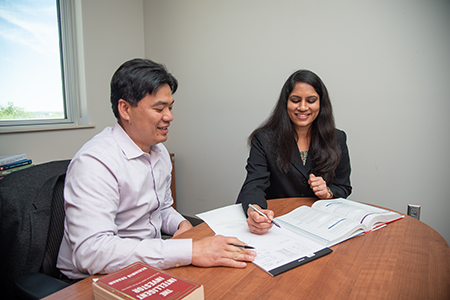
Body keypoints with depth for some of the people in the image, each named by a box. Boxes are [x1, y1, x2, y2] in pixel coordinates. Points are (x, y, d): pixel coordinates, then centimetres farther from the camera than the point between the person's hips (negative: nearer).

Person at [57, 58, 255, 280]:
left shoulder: (160, 152, 7)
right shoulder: (95, 162, -22)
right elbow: (91, 252, -32)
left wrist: (181, 224, -3)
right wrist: (190, 251, -34)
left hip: (147, 265, 7)